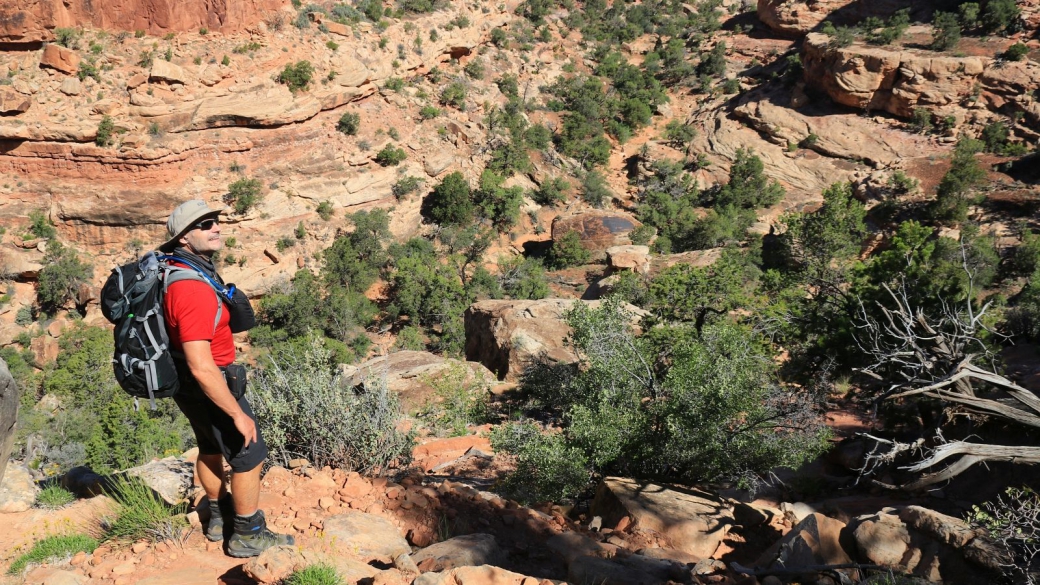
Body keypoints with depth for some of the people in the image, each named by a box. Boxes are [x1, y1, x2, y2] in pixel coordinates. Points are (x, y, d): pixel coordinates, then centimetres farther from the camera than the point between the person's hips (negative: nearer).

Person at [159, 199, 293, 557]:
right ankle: (248, 537, 20)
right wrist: (238, 414, -26)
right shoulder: (193, 289, -33)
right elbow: (201, 367, -34)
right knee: (249, 455, 6)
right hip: (207, 386, -10)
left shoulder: (175, 269, -2)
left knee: (211, 447, 27)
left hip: (187, 382, 10)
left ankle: (219, 517, 45)